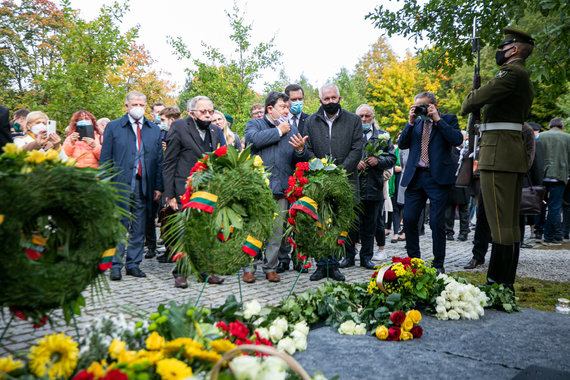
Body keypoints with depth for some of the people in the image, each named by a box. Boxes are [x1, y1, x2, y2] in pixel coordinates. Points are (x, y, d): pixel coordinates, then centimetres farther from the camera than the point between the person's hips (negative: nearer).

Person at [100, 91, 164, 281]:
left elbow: (159, 160, 11)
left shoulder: (154, 129, 12)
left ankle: (133, 264, 18)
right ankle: (116, 265, 10)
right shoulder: (113, 127, 5)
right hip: (120, 185, -2)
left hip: (144, 186, 3)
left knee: (139, 228, 8)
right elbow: (105, 160, 2)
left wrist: (158, 187, 4)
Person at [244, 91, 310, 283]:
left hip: (281, 188, 3)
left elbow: (303, 160, 10)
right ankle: (248, 268, 8)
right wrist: (278, 131, -6)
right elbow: (253, 140, -16)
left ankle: (271, 267, 17)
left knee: (277, 230, 5)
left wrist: (301, 150, -14)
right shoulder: (254, 124, 9)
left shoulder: (292, 130, 19)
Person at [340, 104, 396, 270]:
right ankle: (349, 256, 14)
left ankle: (366, 257, 19)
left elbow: (392, 158, 8)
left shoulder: (383, 136, 13)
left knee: (369, 225, 8)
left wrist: (378, 161, -10)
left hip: (374, 187, 2)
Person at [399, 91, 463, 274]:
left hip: (438, 178, -4)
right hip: (415, 177, 4)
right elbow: (402, 144, 6)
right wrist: (411, 122, -2)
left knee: (437, 222, -3)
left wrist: (437, 120, -9)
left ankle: (438, 264, 10)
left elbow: (457, 140, -11)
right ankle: (413, 260, 18)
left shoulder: (448, 119, 6)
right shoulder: (415, 122, 16)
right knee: (409, 219, 2)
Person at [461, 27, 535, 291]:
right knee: (511, 222, 10)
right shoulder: (524, 78, 25)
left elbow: (479, 97, -15)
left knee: (500, 223, -9)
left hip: (498, 153, -11)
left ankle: (497, 282, -5)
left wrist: (466, 106, 6)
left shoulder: (513, 72, -8)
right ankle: (507, 282, 17)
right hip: (514, 155, 11)